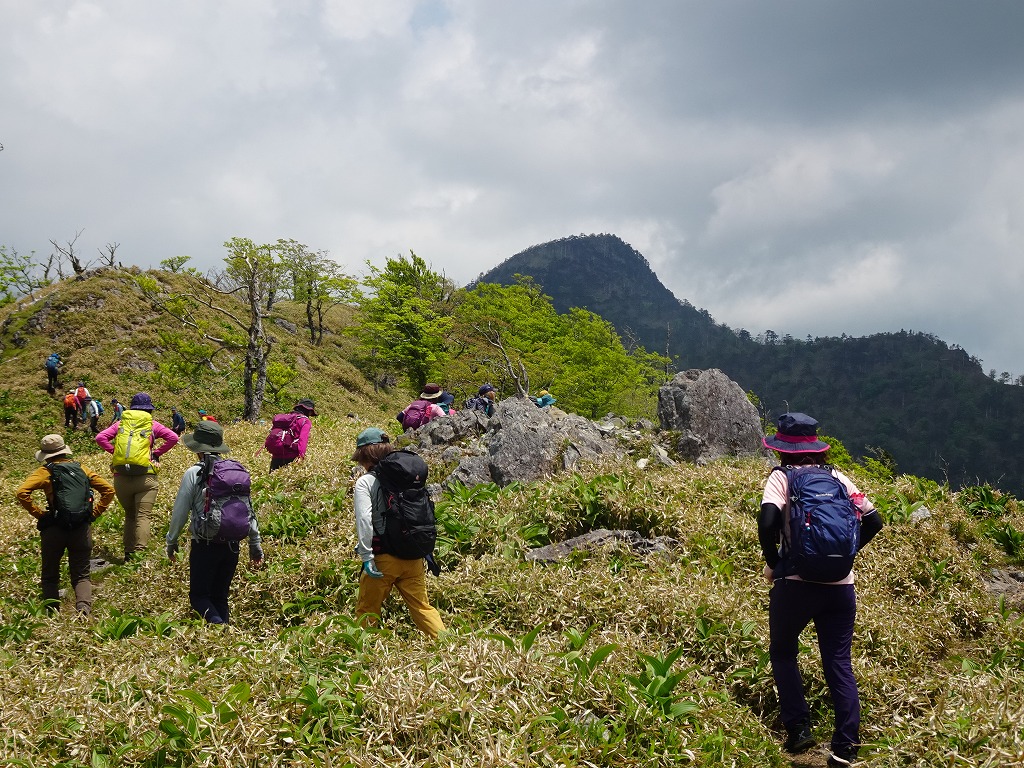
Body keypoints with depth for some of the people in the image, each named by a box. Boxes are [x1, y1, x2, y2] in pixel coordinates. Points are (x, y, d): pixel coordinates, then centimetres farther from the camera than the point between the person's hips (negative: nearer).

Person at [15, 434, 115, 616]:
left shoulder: (45, 471, -1)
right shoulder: (82, 469, 10)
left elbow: (22, 492, -14)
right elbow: (108, 490, 10)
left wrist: (37, 513, -4)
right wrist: (95, 513, 11)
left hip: (54, 530, -2)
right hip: (81, 529, 2)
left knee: (50, 576, 13)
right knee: (81, 576, 6)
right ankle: (84, 607, -19)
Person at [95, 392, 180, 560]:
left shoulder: (121, 423, 10)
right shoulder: (152, 424, 6)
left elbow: (100, 438, 1)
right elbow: (173, 438, -6)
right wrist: (156, 452, 3)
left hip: (121, 477, 3)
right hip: (146, 476, -3)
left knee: (129, 515, 17)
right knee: (143, 516, -7)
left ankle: (128, 553, 19)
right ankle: (139, 553, -23)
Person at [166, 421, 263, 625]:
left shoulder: (193, 474, -9)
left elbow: (180, 512, -5)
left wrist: (171, 542, 11)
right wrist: (255, 545, 16)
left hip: (204, 545, -4)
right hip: (232, 544, 4)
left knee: (198, 595, 6)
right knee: (220, 596, 17)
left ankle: (216, 623, -19)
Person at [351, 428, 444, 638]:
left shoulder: (365, 482, -5)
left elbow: (364, 520, -17)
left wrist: (366, 557, -17)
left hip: (383, 557, -5)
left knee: (366, 610, 10)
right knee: (422, 606, 10)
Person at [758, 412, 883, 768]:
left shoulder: (782, 477, -3)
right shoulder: (837, 477, 8)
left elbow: (767, 522, -19)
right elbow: (873, 521, 6)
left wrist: (772, 563, -4)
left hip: (795, 583, -3)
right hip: (840, 586, 3)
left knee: (783, 653, 19)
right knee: (838, 661, 10)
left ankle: (798, 729, 12)